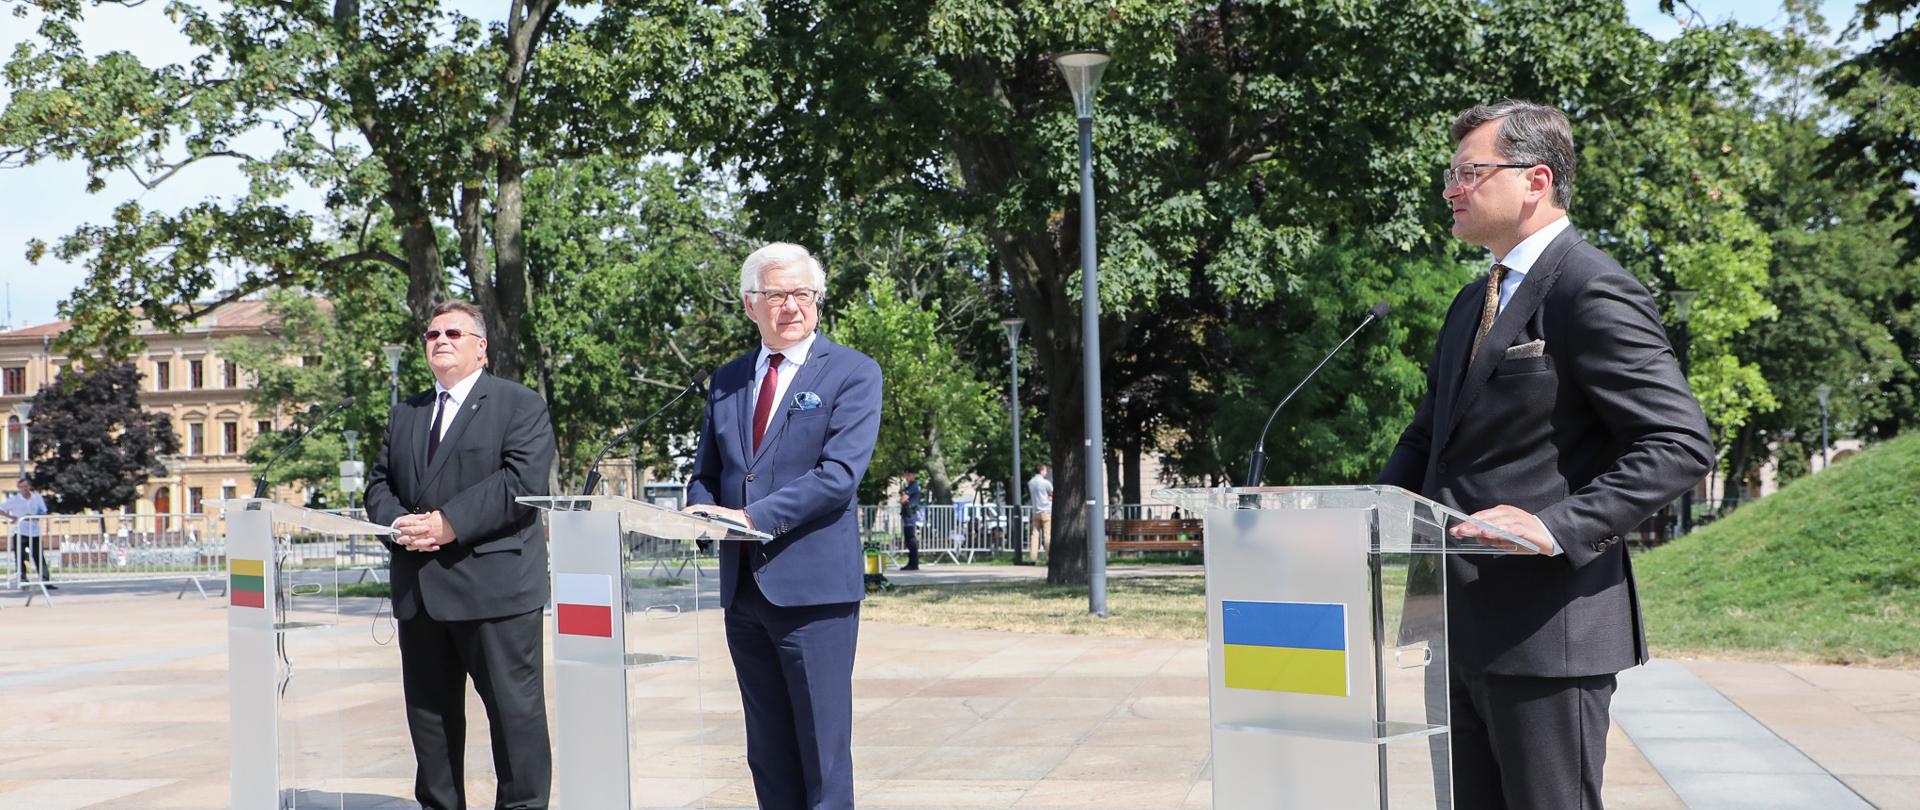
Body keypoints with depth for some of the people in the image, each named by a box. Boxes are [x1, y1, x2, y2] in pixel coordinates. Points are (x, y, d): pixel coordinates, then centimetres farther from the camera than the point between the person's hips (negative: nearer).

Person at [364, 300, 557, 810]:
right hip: (419, 590, 6)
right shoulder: (405, 414, 21)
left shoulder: (520, 405, 1)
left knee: (515, 707, -3)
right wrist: (398, 523, -5)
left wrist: (450, 524, -17)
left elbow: (522, 481, -12)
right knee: (428, 710, 11)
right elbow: (379, 484, 18)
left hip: (494, 586, -6)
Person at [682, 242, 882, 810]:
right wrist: (706, 514, -4)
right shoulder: (727, 380, 16)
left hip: (813, 586, -5)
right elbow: (705, 474, 19)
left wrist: (754, 516, -20)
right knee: (768, 753, 11)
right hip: (743, 587, 6)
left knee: (823, 750, -2)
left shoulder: (853, 373, -2)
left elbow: (839, 473, -14)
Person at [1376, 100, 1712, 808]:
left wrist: (1558, 527, -26)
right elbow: (1428, 438, 24)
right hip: (1467, 627, 9)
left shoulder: (1594, 294, -11)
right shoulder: (1473, 304, 18)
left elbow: (1681, 443, -18)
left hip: (1548, 625, -9)